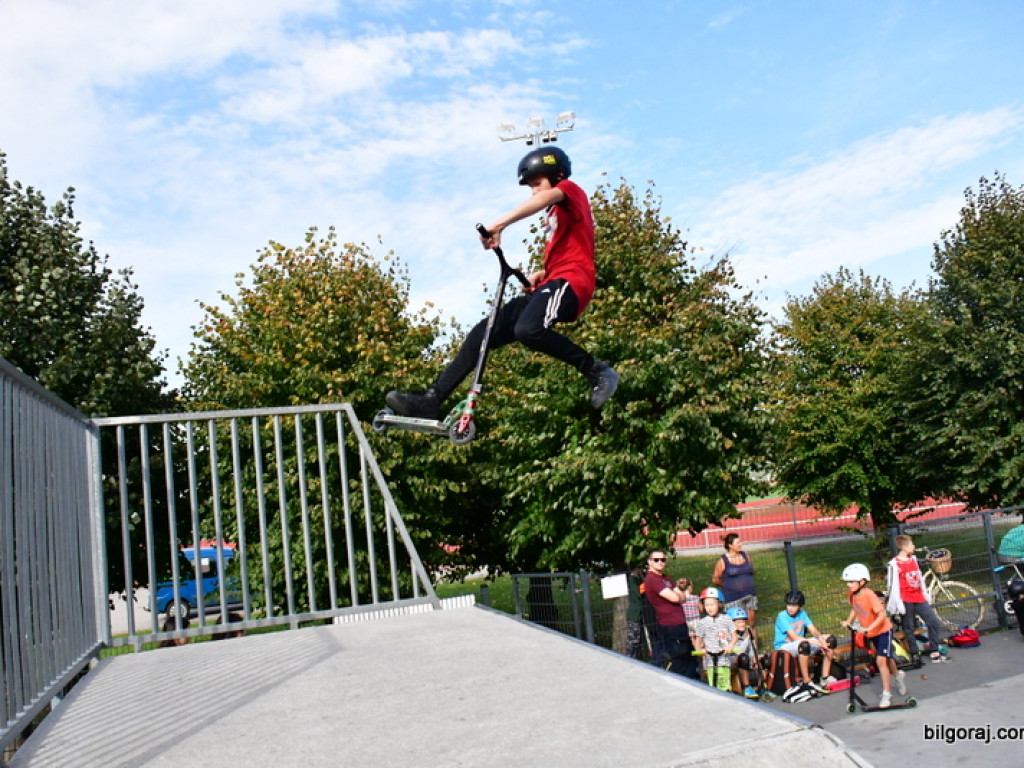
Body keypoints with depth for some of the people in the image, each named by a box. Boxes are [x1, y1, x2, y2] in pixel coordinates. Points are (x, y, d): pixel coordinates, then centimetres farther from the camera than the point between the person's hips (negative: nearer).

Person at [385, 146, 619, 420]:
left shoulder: (571, 190, 4)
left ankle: (597, 371, -20)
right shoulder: (556, 215, 32)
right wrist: (540, 274, 10)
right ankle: (430, 401, -4)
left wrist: (499, 224, -33)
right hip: (551, 285, 9)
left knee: (527, 330, -37)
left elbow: (546, 197, -20)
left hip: (569, 283, -9)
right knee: (483, 334, -3)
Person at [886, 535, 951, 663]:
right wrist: (899, 604, -13)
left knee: (935, 623, 4)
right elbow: (892, 585, -13)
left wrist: (925, 596, 19)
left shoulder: (913, 560, 9)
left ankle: (935, 652, 13)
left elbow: (920, 578, 18)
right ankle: (914, 655, 14)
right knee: (909, 629, 3)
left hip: (919, 598, 7)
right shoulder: (894, 564, -13)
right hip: (906, 601, -7)